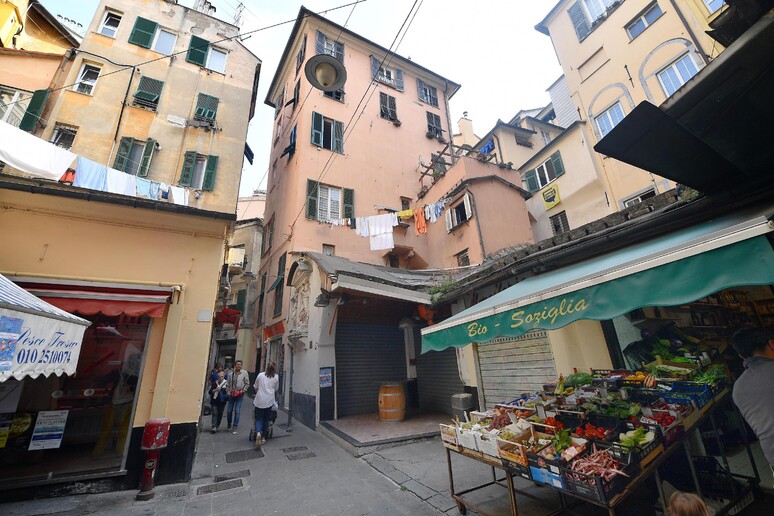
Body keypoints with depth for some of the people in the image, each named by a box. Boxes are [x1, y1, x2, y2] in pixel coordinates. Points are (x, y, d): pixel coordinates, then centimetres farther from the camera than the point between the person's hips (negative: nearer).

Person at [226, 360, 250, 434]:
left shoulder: (244, 373, -6)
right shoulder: (231, 374, 3)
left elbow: (247, 384, -2)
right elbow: (227, 384, 12)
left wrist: (243, 390, -11)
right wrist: (228, 391, -2)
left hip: (240, 395, -3)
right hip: (232, 394, 3)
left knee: (237, 411, -5)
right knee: (229, 411, 11)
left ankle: (235, 427, 5)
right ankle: (229, 425, 34)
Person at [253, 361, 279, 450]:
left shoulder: (260, 375, 2)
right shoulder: (276, 377, 1)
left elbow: (255, 387, 11)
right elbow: (276, 389, 9)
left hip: (259, 400, 0)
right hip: (269, 401, 0)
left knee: (258, 418, 7)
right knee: (266, 419, 15)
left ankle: (258, 433, -18)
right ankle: (263, 437, 20)